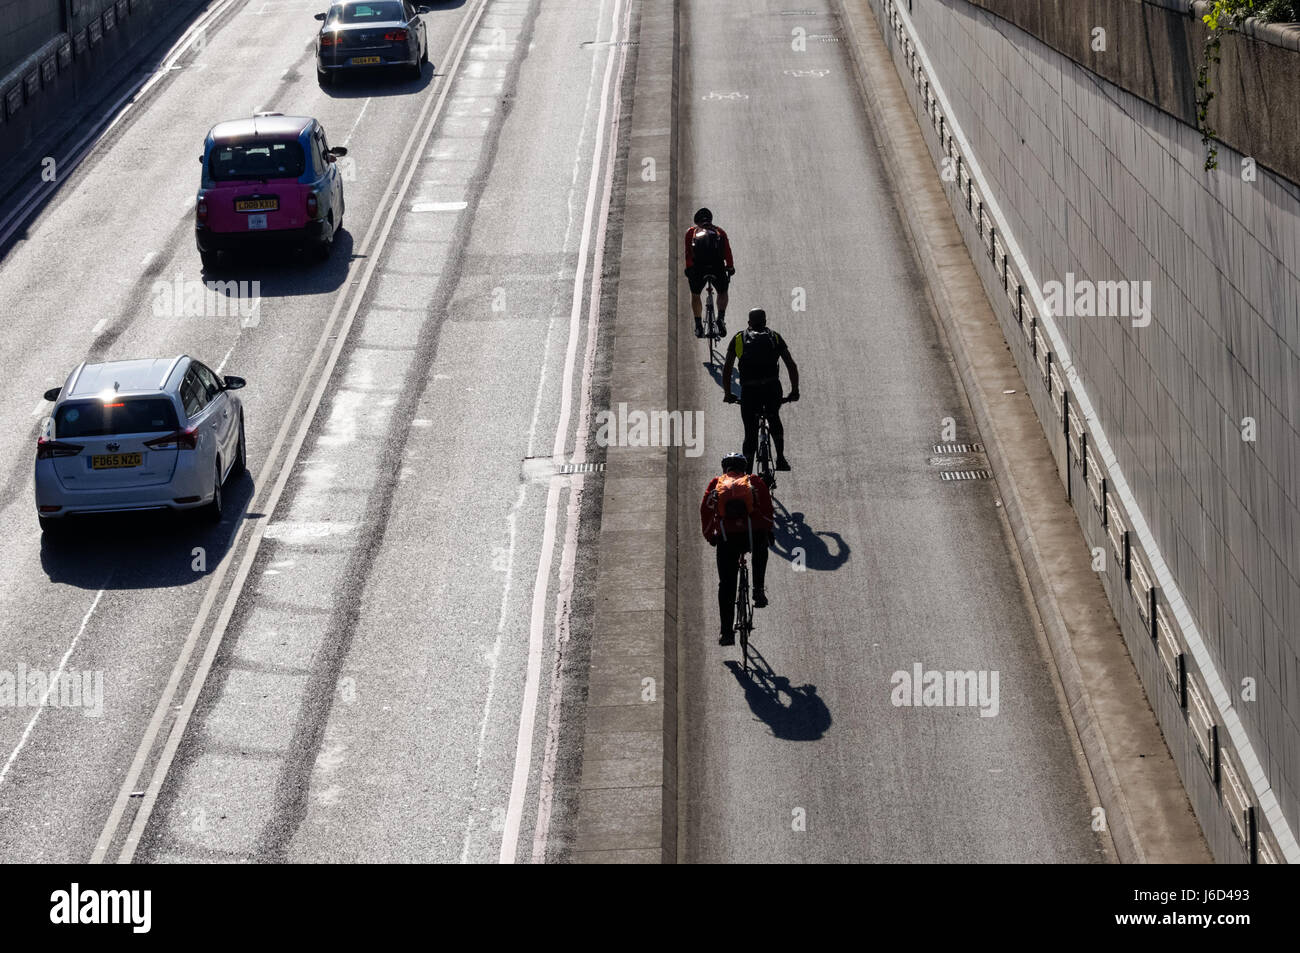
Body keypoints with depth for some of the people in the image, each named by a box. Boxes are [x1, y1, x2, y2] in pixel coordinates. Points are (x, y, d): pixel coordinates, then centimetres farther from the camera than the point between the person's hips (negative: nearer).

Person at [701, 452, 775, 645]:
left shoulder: (716, 484, 18)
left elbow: (705, 511, 12)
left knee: (726, 585, 9)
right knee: (760, 550, 37)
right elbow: (767, 507, 7)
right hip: (754, 534, 0)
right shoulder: (754, 482, 16)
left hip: (727, 540, 0)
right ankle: (758, 589, 20)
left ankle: (727, 633, 3)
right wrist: (769, 530, 18)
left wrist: (709, 536, 23)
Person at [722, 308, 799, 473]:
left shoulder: (739, 338, 18)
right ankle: (781, 458, 20)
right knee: (774, 418, 29)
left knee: (750, 433, 8)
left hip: (749, 391, -1)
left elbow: (726, 369, 14)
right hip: (772, 388, 1)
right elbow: (792, 365, 14)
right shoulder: (774, 337, 18)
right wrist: (795, 391, 23)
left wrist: (728, 394, 23)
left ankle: (747, 472, -1)